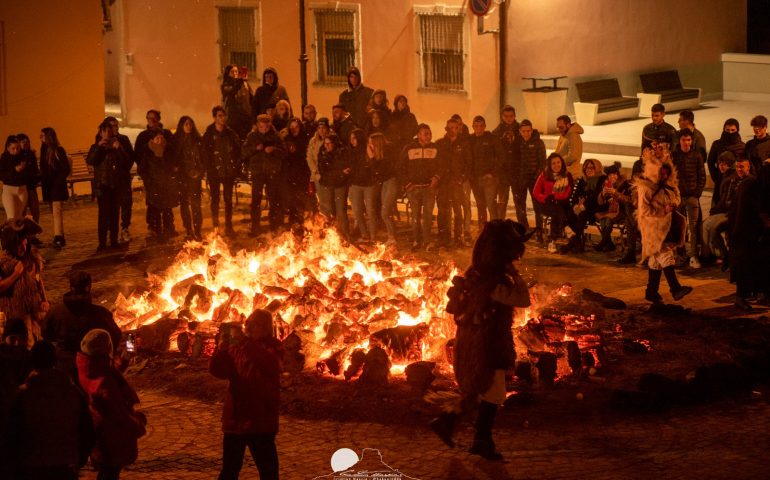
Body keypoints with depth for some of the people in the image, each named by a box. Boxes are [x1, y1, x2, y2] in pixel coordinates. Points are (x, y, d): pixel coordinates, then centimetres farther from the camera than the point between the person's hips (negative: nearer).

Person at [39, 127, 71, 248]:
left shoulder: (58, 150, -11)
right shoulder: (44, 150, 9)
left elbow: (66, 169, -10)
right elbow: (43, 169, 14)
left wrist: (58, 181, -15)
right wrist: (42, 180, 2)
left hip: (57, 186, -7)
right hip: (48, 186, 7)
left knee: (57, 212, -14)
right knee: (54, 213, 10)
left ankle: (58, 238, -20)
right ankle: (60, 238, 16)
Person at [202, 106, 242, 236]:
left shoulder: (230, 133, 4)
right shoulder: (209, 134, -5)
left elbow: (237, 150, 6)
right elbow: (205, 153, -8)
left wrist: (236, 168, -2)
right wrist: (209, 170, -13)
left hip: (228, 171, 2)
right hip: (215, 172, -2)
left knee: (228, 199, 7)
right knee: (215, 199, 6)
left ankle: (229, 226, 15)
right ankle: (216, 227, 13)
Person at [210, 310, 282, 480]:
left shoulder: (272, 347, 1)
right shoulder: (236, 346, 8)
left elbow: (270, 365, -22)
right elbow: (218, 371, -1)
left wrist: (247, 343, -30)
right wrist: (221, 349, -19)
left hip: (261, 421, -3)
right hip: (235, 418, 3)